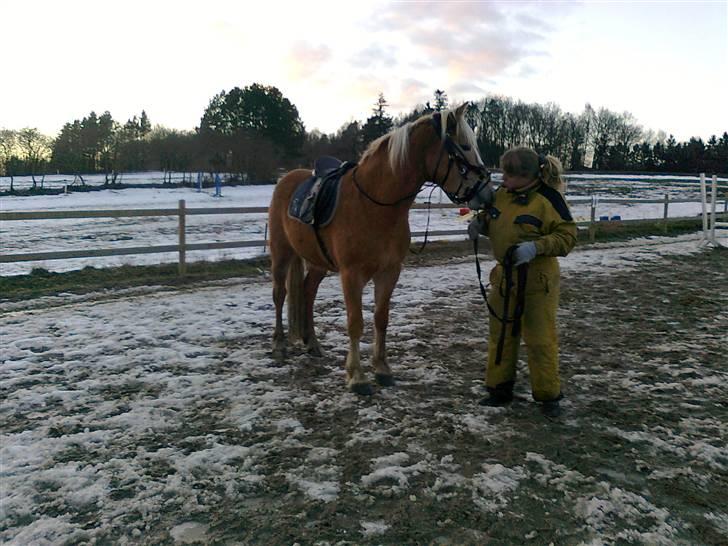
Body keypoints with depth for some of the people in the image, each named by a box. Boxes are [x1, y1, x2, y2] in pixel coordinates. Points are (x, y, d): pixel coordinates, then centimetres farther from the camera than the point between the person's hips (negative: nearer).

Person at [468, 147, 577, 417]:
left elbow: (567, 236, -14)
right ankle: (499, 388, 30)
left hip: (537, 279, -6)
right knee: (500, 335, 14)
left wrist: (536, 247, -28)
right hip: (504, 276, 6)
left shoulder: (548, 199, -16)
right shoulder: (501, 194, 1)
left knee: (540, 339, 3)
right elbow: (490, 218, 19)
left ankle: (548, 395, 20)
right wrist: (479, 222, -4)